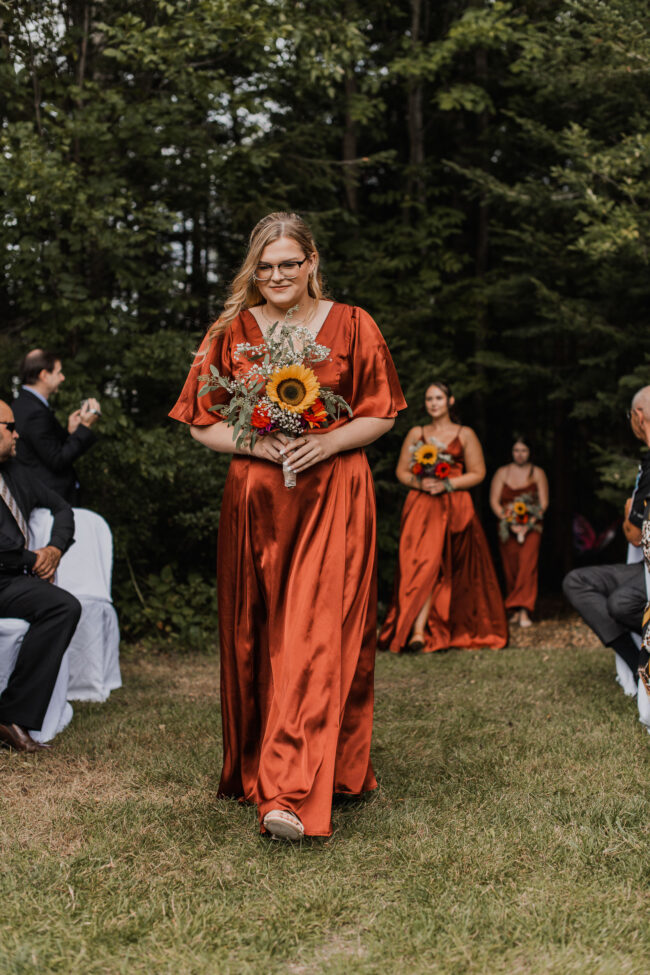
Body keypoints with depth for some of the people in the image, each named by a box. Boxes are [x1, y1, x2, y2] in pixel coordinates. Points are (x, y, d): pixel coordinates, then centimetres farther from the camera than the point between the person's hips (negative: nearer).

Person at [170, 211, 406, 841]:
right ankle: (257, 770, 22)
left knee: (315, 637, -12)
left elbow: (381, 415, 6)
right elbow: (202, 424, 8)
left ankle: (293, 795, -16)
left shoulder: (351, 327, 5)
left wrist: (328, 442, -12)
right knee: (257, 639, 5)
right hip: (255, 500, 3)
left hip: (333, 500, -2)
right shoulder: (232, 333, 9)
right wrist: (255, 443, -10)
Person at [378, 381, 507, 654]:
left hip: (455, 507, -1)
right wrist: (419, 483, -8)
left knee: (457, 574, -5)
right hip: (420, 507, 1)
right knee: (424, 564, -13)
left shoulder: (465, 435, 8)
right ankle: (418, 631, -17)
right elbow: (401, 471, 13)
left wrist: (447, 484, -9)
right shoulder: (416, 434, 13)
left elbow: (478, 473, 5)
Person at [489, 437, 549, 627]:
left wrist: (528, 523, -13)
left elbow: (543, 503, 1)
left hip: (531, 527, -2)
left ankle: (524, 611, -22)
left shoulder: (537, 473, 7)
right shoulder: (502, 473, 9)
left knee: (527, 566, -16)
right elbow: (494, 501, 2)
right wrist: (509, 522, -12)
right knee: (510, 569, 2)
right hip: (507, 528, 2)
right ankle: (515, 611, 10)